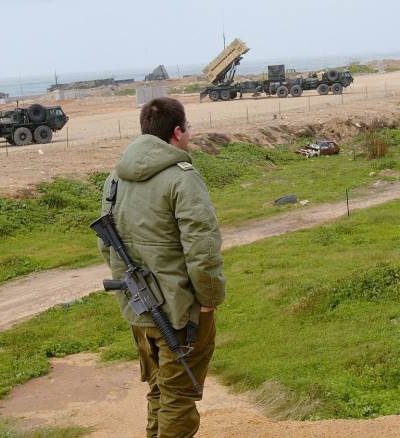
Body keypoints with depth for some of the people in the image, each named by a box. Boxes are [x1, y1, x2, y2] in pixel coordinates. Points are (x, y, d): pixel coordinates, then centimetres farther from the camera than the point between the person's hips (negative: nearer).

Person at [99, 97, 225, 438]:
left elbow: (107, 245, 14)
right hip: (180, 310, -7)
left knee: (159, 390, 23)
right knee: (179, 397, 5)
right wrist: (211, 297, -12)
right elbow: (202, 249, -24)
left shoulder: (117, 176, 8)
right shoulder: (181, 177, -18)